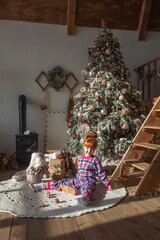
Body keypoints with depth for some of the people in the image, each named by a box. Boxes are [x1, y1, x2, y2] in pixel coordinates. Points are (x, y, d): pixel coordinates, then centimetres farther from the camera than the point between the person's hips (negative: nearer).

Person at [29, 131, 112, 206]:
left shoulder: (94, 160, -6)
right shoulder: (80, 158, 11)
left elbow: (101, 173, -1)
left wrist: (108, 184, -1)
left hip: (89, 182, -6)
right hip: (78, 180, 6)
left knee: (86, 188, -41)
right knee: (62, 182, 0)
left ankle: (85, 198, -76)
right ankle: (42, 185, 6)